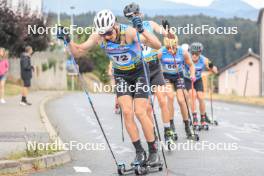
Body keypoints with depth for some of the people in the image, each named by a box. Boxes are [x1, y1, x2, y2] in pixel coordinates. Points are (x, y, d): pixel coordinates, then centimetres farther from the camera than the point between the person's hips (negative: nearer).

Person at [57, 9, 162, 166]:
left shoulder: (129, 32, -31)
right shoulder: (98, 37, -18)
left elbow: (157, 46, -40)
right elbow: (78, 51, -6)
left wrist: (142, 30, -55)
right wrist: (68, 40, -25)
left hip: (139, 73, -4)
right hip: (121, 76, 4)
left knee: (140, 112, -11)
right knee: (127, 112, -10)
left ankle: (154, 151, 2)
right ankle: (140, 152, -1)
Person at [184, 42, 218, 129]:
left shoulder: (204, 60, -22)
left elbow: (215, 71, -20)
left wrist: (211, 66, -40)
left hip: (198, 80, 2)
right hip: (187, 80, -2)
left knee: (201, 98, -11)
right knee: (193, 95, -24)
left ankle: (203, 119, 6)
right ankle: (194, 118, -20)